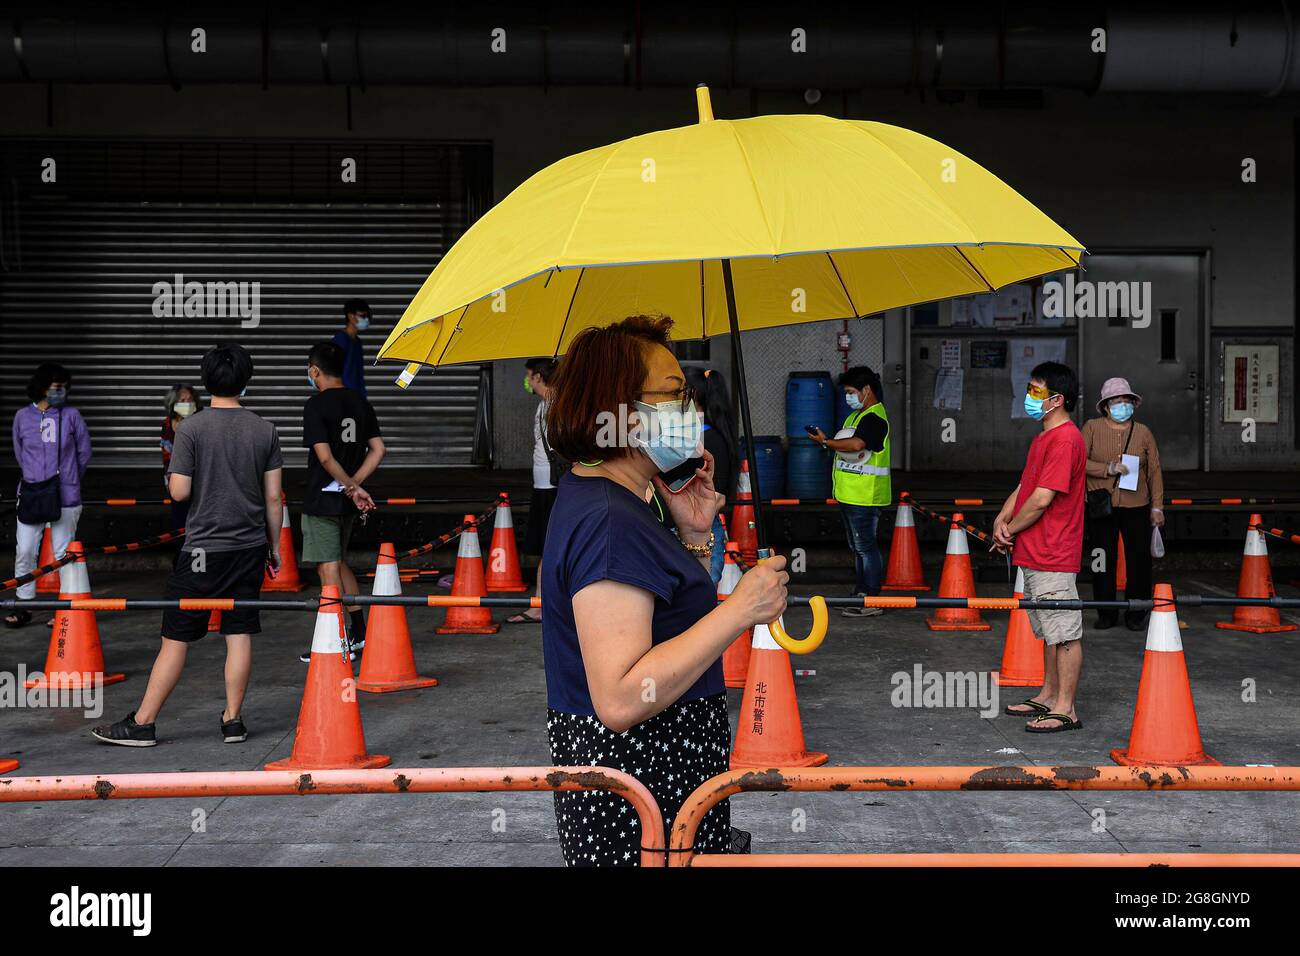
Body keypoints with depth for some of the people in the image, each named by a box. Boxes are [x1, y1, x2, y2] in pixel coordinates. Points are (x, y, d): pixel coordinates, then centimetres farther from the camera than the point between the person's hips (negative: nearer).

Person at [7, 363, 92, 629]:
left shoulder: (71, 415, -2)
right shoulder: (22, 416, 1)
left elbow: (84, 453, 8)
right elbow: (19, 453, 14)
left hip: (65, 498, -2)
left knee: (62, 554, 4)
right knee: (24, 552, 3)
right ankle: (23, 606, 16)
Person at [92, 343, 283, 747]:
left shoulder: (191, 429, -8)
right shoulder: (265, 430, 2)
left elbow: (179, 491, -10)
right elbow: (272, 497, 4)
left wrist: (172, 474, 12)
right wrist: (274, 546, 13)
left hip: (203, 547, -3)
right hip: (250, 547, 3)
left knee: (175, 637, 2)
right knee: (240, 634, 8)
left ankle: (142, 723, 8)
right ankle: (233, 719, 12)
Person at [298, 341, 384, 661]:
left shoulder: (316, 405, -13)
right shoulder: (360, 402, 7)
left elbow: (325, 457, -21)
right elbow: (378, 450, 6)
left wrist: (352, 488, -14)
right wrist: (354, 486, 2)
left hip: (322, 499, -7)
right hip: (347, 502, 7)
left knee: (329, 568, -2)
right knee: (340, 563, 20)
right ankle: (360, 632, 22)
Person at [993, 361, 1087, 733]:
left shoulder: (1065, 440, -18)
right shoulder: (1042, 438, 15)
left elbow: (1042, 499, -21)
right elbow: (1024, 487, 20)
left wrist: (1008, 531, -9)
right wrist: (1002, 518, 2)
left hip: (1053, 557, -10)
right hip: (1034, 554, 10)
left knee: (1065, 632, -3)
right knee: (1049, 630, 18)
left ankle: (1065, 710, 1)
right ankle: (1048, 696, 28)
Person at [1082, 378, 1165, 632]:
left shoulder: (1143, 432, 8)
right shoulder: (1092, 428, 3)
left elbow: (1155, 471, 8)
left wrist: (1157, 507, 4)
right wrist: (1108, 469, -17)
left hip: (1136, 506, 1)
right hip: (1101, 507, -1)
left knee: (1139, 559, 1)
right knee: (1104, 560, 5)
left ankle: (1137, 614, 13)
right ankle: (1106, 613, 17)